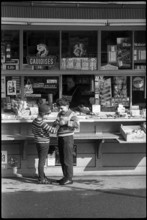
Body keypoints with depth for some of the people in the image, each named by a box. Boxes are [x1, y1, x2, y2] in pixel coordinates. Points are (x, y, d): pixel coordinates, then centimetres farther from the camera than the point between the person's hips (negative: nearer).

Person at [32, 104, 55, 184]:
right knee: (42, 161, -1)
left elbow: (33, 131, 17)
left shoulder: (34, 121, 4)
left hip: (38, 142, 9)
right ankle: (41, 179, 5)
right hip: (44, 143, -9)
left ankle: (42, 176, 27)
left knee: (41, 160, 17)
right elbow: (52, 130, -21)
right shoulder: (42, 123, -23)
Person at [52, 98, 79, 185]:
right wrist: (56, 123, -8)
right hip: (60, 138, 8)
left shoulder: (72, 114, -7)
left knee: (67, 159, -6)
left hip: (68, 138, -8)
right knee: (62, 159, 12)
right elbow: (54, 124, 15)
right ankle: (65, 177, 21)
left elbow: (77, 124, -21)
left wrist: (65, 122, -26)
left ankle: (69, 178, -1)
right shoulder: (60, 114, 15)